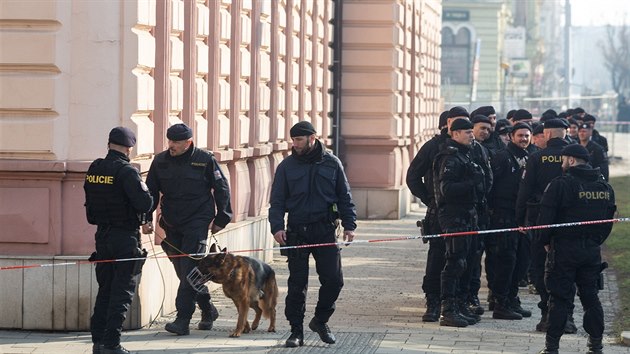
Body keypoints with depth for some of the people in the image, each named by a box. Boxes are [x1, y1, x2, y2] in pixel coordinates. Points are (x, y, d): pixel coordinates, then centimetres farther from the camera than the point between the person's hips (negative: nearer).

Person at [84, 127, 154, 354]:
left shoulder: (94, 169, 7)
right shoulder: (126, 171, -16)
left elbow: (90, 202, 14)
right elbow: (145, 203, -22)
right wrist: (148, 197, -1)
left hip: (102, 235, 7)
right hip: (126, 237, -7)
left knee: (105, 289, 15)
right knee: (122, 291, -1)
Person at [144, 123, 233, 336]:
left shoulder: (205, 160, -5)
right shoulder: (160, 161, 5)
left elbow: (221, 189, 3)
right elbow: (151, 191, 12)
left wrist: (221, 219, 3)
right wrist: (147, 219, 2)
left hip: (197, 223, -5)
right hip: (171, 225, 5)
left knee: (190, 270, -12)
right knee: (182, 270, 10)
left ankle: (183, 320, -14)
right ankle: (208, 310, 28)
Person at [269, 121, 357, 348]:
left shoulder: (331, 163, 6)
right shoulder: (287, 166, 4)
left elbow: (344, 197, 11)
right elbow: (277, 200, 5)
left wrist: (349, 225, 4)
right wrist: (277, 226, -8)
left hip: (325, 229, 1)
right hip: (297, 232, 0)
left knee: (333, 280, -3)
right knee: (297, 284, 1)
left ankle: (320, 320, 19)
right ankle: (296, 331, 8)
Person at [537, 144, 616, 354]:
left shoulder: (560, 184, -11)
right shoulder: (605, 187, 8)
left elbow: (546, 217, -12)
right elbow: (609, 219, 14)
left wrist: (546, 241, 2)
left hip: (564, 248, -5)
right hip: (592, 250, 5)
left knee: (560, 298, -1)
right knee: (590, 295, 12)